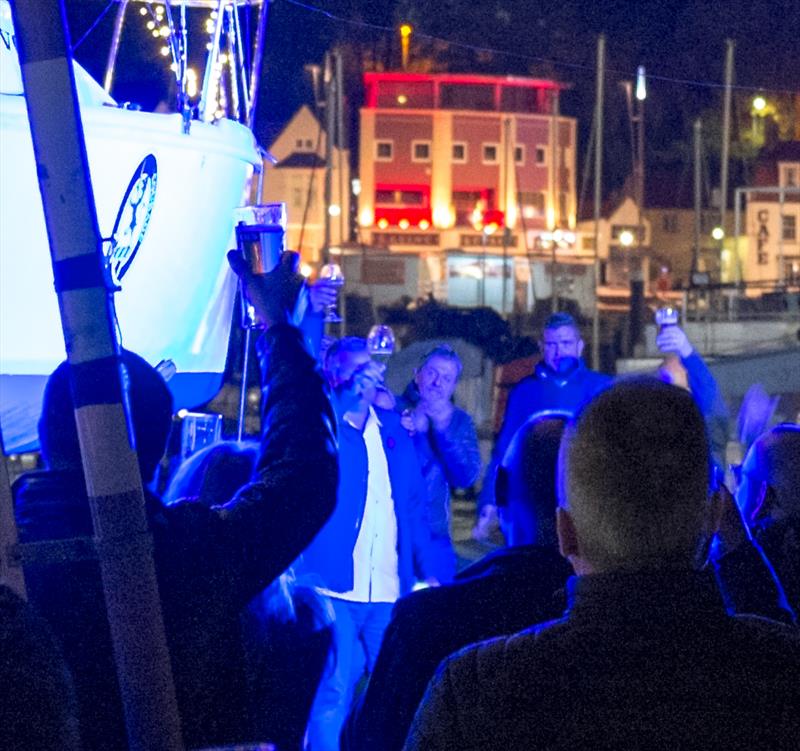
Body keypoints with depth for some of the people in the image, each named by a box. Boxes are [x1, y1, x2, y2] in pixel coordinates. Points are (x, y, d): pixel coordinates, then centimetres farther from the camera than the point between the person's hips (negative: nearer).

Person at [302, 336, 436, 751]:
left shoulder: (392, 427, 14)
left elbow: (414, 503, 17)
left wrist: (425, 571, 10)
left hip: (390, 592, 4)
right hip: (336, 588, -4)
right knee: (333, 693, -7)